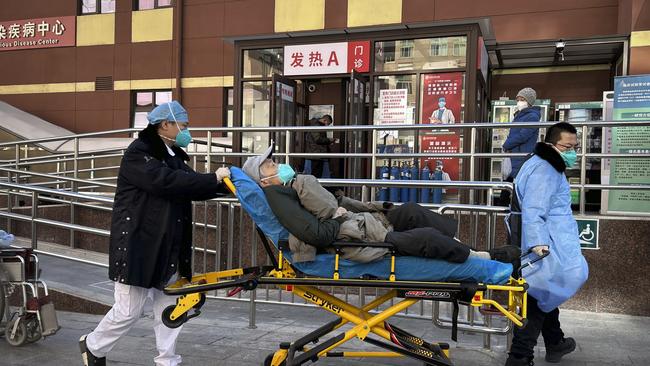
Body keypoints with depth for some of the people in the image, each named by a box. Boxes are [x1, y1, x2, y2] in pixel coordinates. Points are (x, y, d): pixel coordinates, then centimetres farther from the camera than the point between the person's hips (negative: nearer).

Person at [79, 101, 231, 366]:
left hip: (167, 248, 8)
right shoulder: (138, 154, -13)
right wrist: (214, 179, -25)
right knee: (129, 311, 2)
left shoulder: (174, 155, 14)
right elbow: (168, 182, -28)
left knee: (170, 308, 11)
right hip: (137, 246, -8)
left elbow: (192, 188, 7)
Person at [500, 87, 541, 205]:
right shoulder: (518, 116, 19)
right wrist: (507, 145, 1)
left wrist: (506, 145, -5)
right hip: (513, 159, 9)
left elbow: (522, 136, -18)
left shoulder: (532, 117, -9)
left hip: (523, 161, -9)